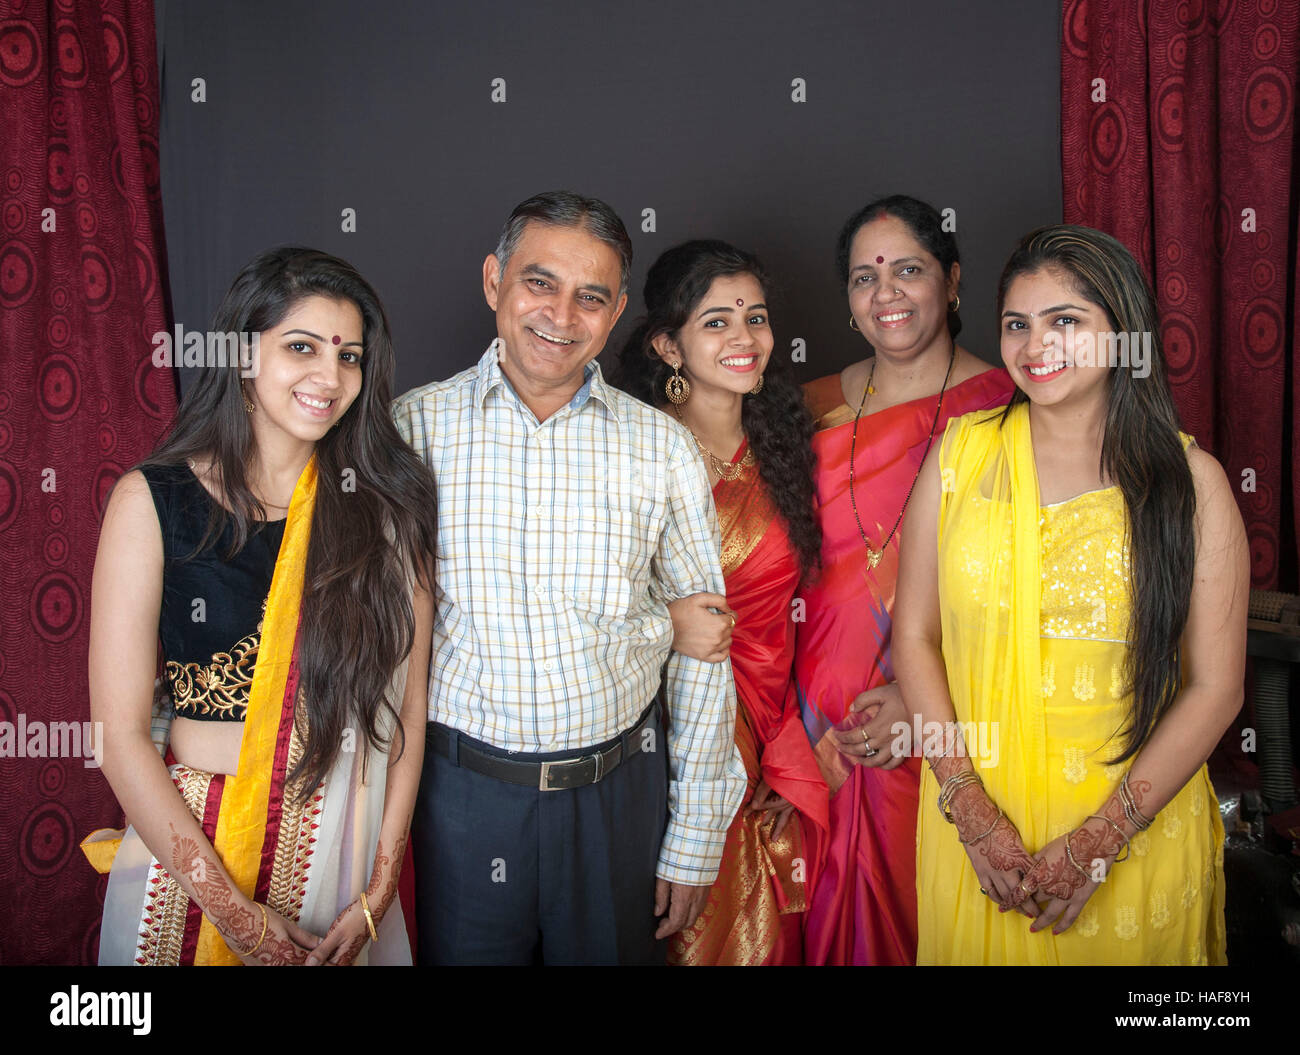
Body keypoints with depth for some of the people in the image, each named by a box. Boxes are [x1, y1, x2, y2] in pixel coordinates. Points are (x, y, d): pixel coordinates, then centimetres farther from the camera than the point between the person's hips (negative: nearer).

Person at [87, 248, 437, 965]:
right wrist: (233, 909, -12)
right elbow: (119, 734, -11)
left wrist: (377, 894, -8)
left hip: (347, 843, 2)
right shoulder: (152, 502, -9)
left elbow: (407, 707, -3)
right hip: (192, 843, -2)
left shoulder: (385, 505, -3)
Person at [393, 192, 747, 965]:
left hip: (618, 794, 1)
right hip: (458, 792, 0)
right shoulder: (413, 427, -4)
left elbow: (702, 652, 2)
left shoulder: (663, 449, -1)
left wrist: (696, 840, 2)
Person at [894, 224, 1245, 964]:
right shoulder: (961, 453, -1)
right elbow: (914, 637, -2)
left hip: (1141, 828, -1)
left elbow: (1216, 688, -6)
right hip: (972, 824, 1)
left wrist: (1097, 841, -13)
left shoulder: (1190, 480, -5)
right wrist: (972, 812, -10)